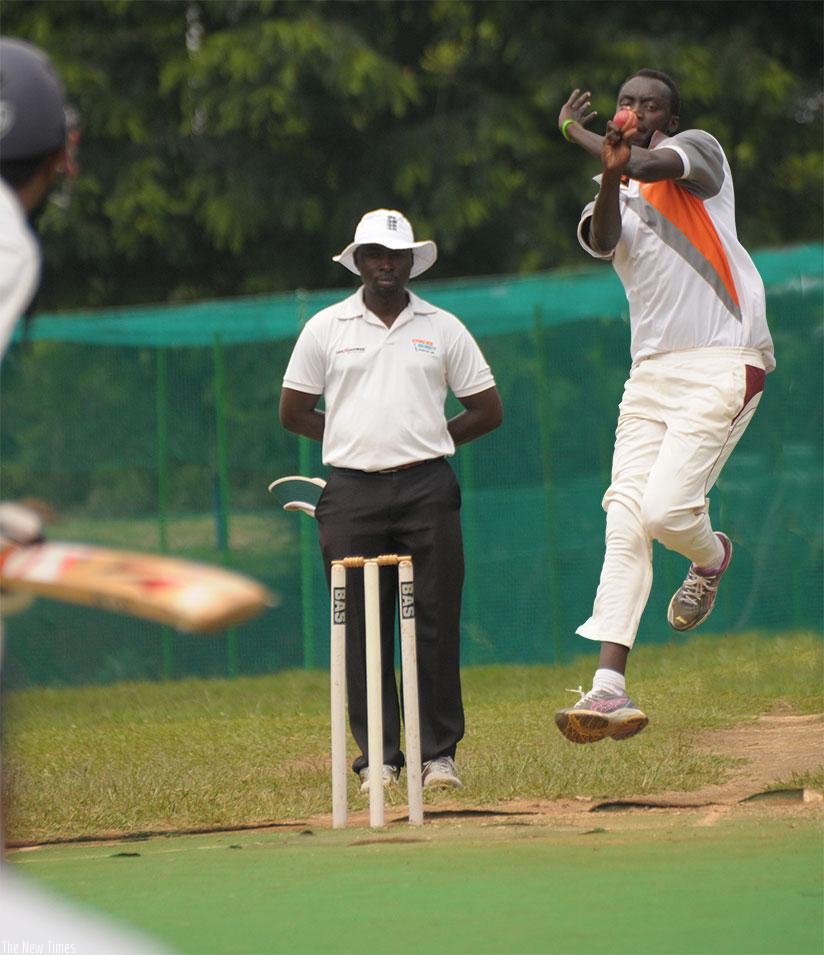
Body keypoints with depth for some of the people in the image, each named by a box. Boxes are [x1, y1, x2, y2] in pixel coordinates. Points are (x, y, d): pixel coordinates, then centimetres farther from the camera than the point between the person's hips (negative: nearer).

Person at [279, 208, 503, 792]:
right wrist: (357, 439, 8)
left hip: (427, 489, 0)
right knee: (362, 628, -2)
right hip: (352, 494, 0)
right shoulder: (325, 329, 10)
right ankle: (378, 759, 3)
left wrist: (424, 444, 8)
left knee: (437, 623, -3)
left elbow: (488, 410, 14)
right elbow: (293, 412, 13)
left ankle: (439, 754, 3)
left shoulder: (443, 329, 10)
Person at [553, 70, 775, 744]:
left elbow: (650, 165, -20)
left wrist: (581, 136, -6)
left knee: (664, 508, -18)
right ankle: (610, 688, -12)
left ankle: (710, 556, 19)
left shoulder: (699, 152, 5)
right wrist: (610, 177, -28)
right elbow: (602, 241, -9)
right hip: (650, 372, 6)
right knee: (624, 522, -7)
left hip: (723, 364, -6)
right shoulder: (614, 200, 17)